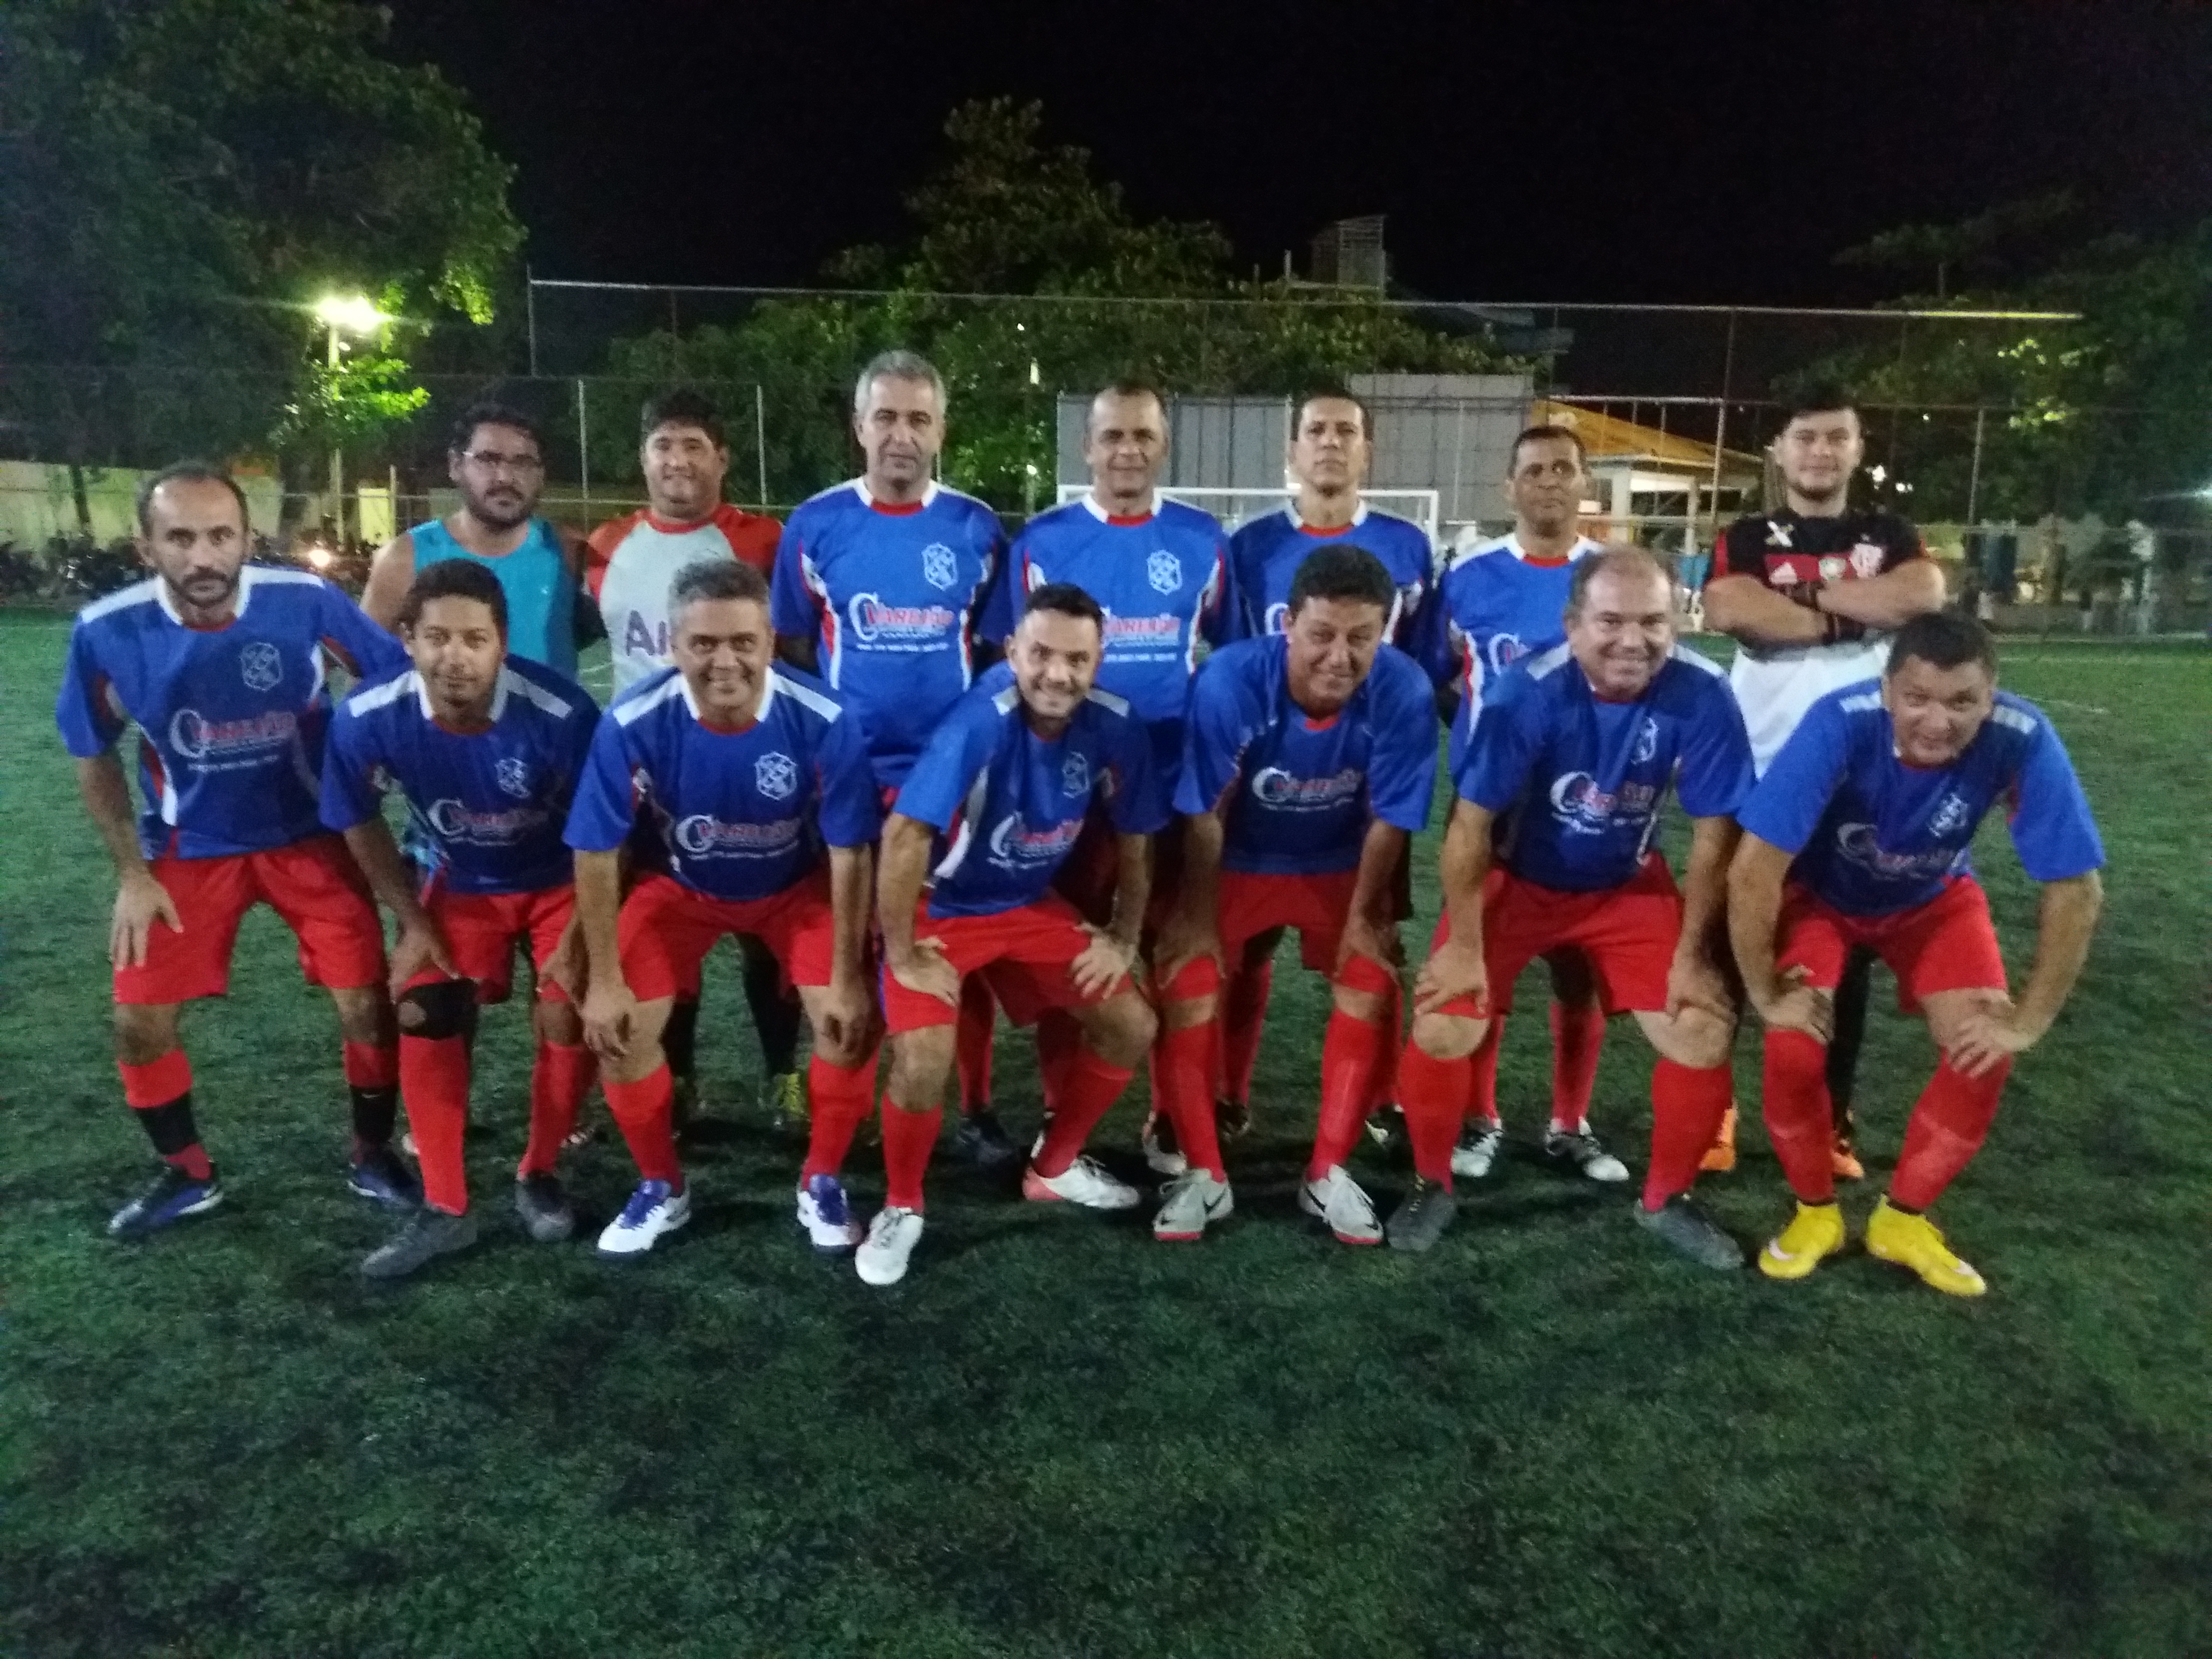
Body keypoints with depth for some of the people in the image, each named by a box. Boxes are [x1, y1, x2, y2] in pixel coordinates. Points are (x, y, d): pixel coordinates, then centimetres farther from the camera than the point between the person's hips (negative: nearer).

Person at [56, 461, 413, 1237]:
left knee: (367, 1002, -4)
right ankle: (187, 1174, 28)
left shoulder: (306, 602, -21)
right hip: (187, 847, 2)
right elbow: (94, 757, 1)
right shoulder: (106, 631, -16)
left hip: (311, 836, -1)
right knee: (139, 1020, 3)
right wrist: (132, 872, -3)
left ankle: (372, 1156, 21)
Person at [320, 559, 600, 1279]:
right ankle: (445, 1208, 7)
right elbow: (361, 825, -5)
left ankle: (539, 1176, 13)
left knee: (570, 1017, -13)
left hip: (560, 881, -2)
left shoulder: (560, 714, -35)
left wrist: (578, 937, -17)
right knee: (423, 1019, -7)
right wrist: (413, 923, -4)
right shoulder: (367, 720, -25)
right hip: (459, 885, 3)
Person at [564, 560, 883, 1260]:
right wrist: (604, 980, -13)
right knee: (618, 1027, -9)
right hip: (681, 886, 1)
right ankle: (662, 1187, 17)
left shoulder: (824, 721, -31)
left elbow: (849, 854, -20)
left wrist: (848, 978, -16)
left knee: (851, 1019, -15)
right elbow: (596, 854, -17)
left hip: (798, 885, -1)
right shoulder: (632, 724, -29)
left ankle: (821, 1183, 11)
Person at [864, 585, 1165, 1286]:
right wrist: (902, 956, -26)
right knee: (923, 1064, -23)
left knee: (1132, 1028, 3)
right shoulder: (981, 721, -32)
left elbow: (1133, 839, 2)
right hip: (937, 910, -5)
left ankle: (1054, 1167, 27)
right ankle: (901, 1208, 8)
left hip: (1031, 904, 6)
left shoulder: (1115, 726, -15)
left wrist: (1124, 939, 3)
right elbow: (905, 836, -33)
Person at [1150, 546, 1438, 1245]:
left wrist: (1363, 916, -4)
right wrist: (1199, 919, -9)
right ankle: (1204, 1174, 2)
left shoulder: (1405, 692, -30)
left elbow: (1386, 820, -15)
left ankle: (1328, 1172, 8)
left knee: (1373, 989, -9)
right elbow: (1205, 814, -19)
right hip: (1238, 862, -1)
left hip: (1340, 866, 1)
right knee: (1186, 983, -13)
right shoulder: (1229, 681, -33)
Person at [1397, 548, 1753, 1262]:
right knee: (1443, 1028, -16)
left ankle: (1667, 1199, 20)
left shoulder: (1701, 695, -23)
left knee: (1704, 1034, -7)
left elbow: (1713, 835, -11)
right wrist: (1465, 946, -16)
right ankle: (1432, 1186, 12)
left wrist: (1692, 956, -7)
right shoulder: (1525, 693, -29)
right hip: (1515, 879, -2)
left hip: (1629, 886, 2)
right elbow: (1471, 824, -20)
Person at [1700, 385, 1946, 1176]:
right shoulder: (1747, 539, 5)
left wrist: (1809, 593, -11)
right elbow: (1726, 610, -18)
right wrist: (1851, 615, -11)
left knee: (1848, 952, 8)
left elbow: (1925, 595, -12)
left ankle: (1832, 1121, 21)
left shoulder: (1888, 536, 11)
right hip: (1759, 776, -2)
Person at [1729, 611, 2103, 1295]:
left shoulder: (2022, 739, -31)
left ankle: (1903, 1218, 10)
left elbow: (2076, 890, -21)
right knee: (1795, 1048, -20)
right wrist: (1765, 993, -25)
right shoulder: (1840, 723, -38)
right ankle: (1815, 1211, 8)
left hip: (1933, 899, 2)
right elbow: (1752, 870, -34)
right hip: (1819, 890, -2)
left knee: (1985, 1051, -13)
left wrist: (2028, 1021, -18)